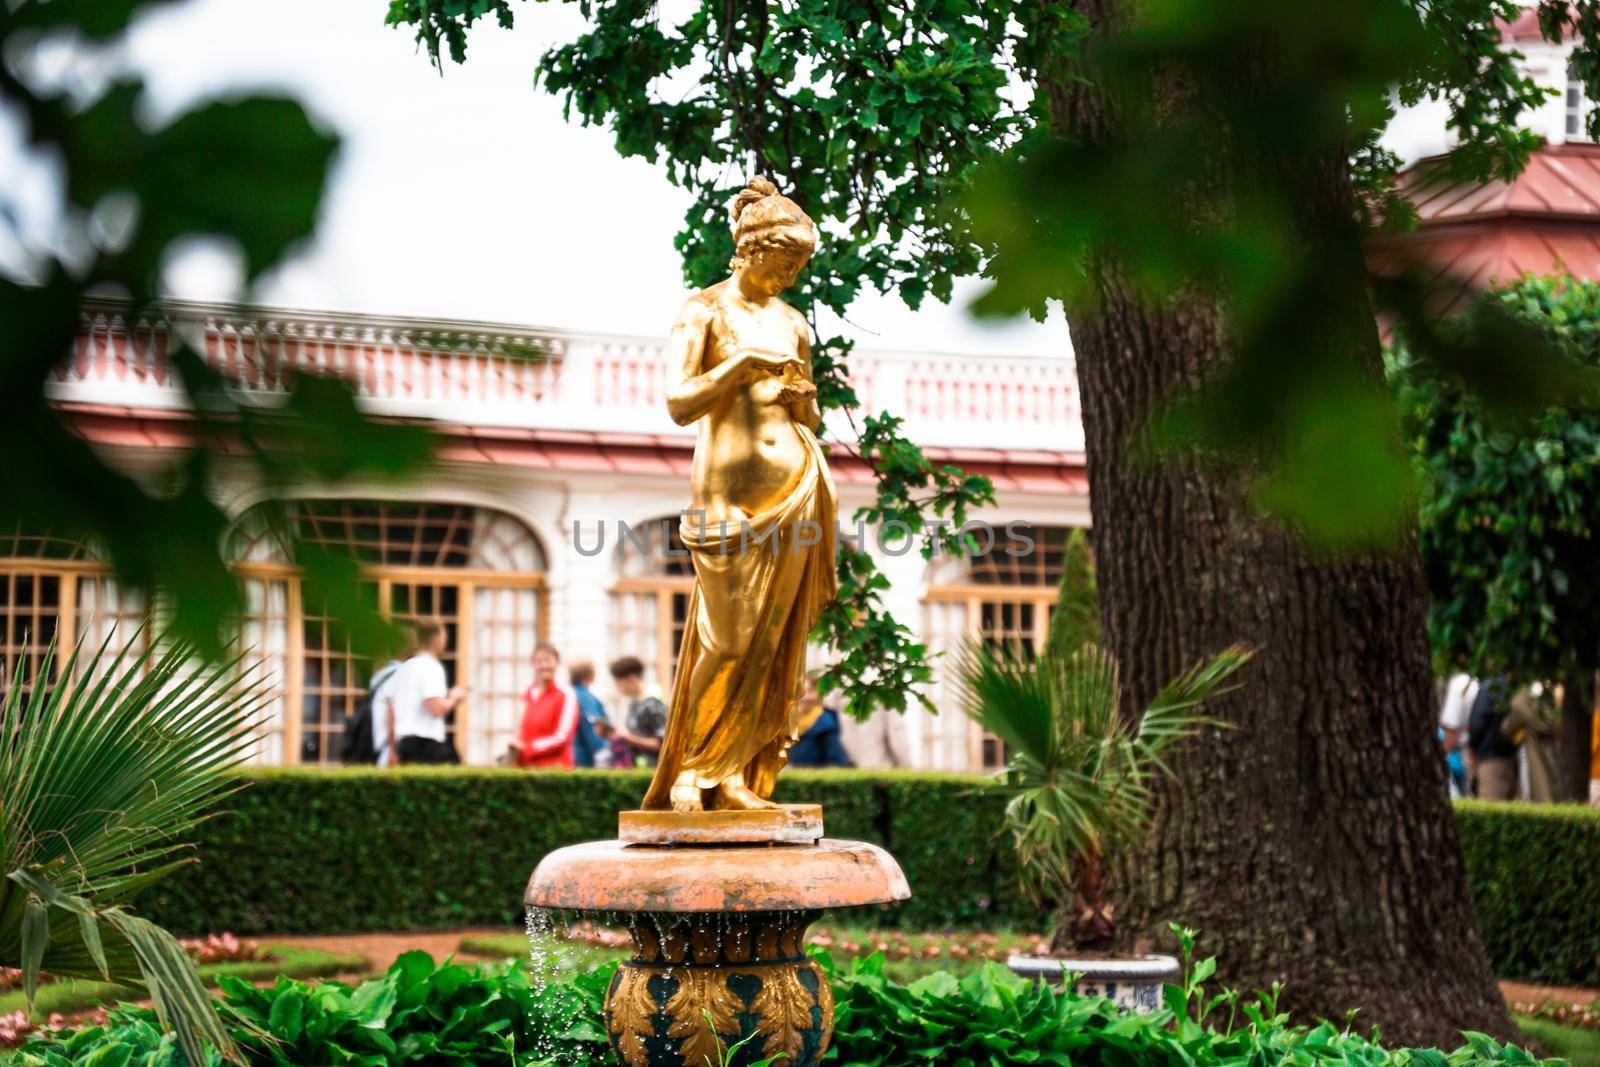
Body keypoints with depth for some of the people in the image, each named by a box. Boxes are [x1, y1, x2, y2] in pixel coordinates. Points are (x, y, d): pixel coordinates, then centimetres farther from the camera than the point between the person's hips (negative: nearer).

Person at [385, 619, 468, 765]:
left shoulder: (403, 669, 16)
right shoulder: (432, 667, -9)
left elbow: (390, 713, 18)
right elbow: (437, 708, -19)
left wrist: (392, 749, 24)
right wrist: (453, 698, 1)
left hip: (403, 742, 8)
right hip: (426, 743, -8)